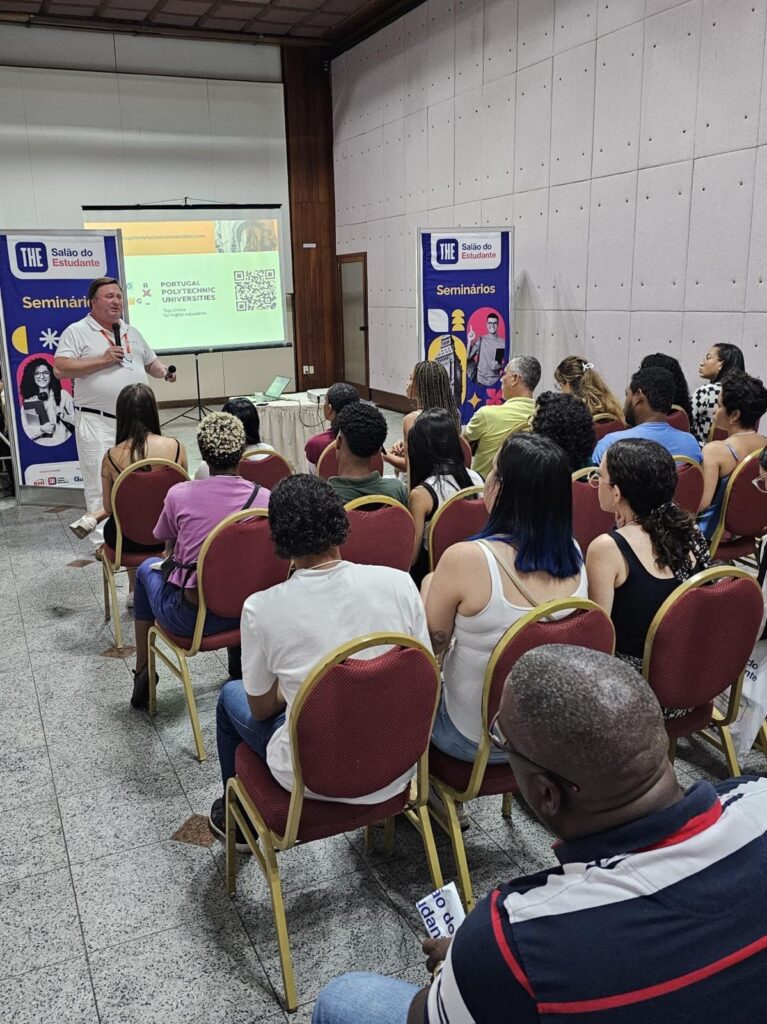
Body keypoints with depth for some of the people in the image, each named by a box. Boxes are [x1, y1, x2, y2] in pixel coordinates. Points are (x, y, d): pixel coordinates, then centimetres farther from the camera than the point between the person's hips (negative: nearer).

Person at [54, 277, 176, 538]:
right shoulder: (76, 332, -2)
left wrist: (165, 372, 2)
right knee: (102, 486, -6)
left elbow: (151, 363, 25)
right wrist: (103, 360, -16)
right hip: (97, 422, -6)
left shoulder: (131, 332, 17)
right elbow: (60, 369, -12)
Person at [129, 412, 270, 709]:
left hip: (189, 618, -1)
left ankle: (142, 676, 41)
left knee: (148, 568, 31)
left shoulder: (179, 494, -11)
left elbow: (171, 548, 8)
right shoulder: (264, 498, -9)